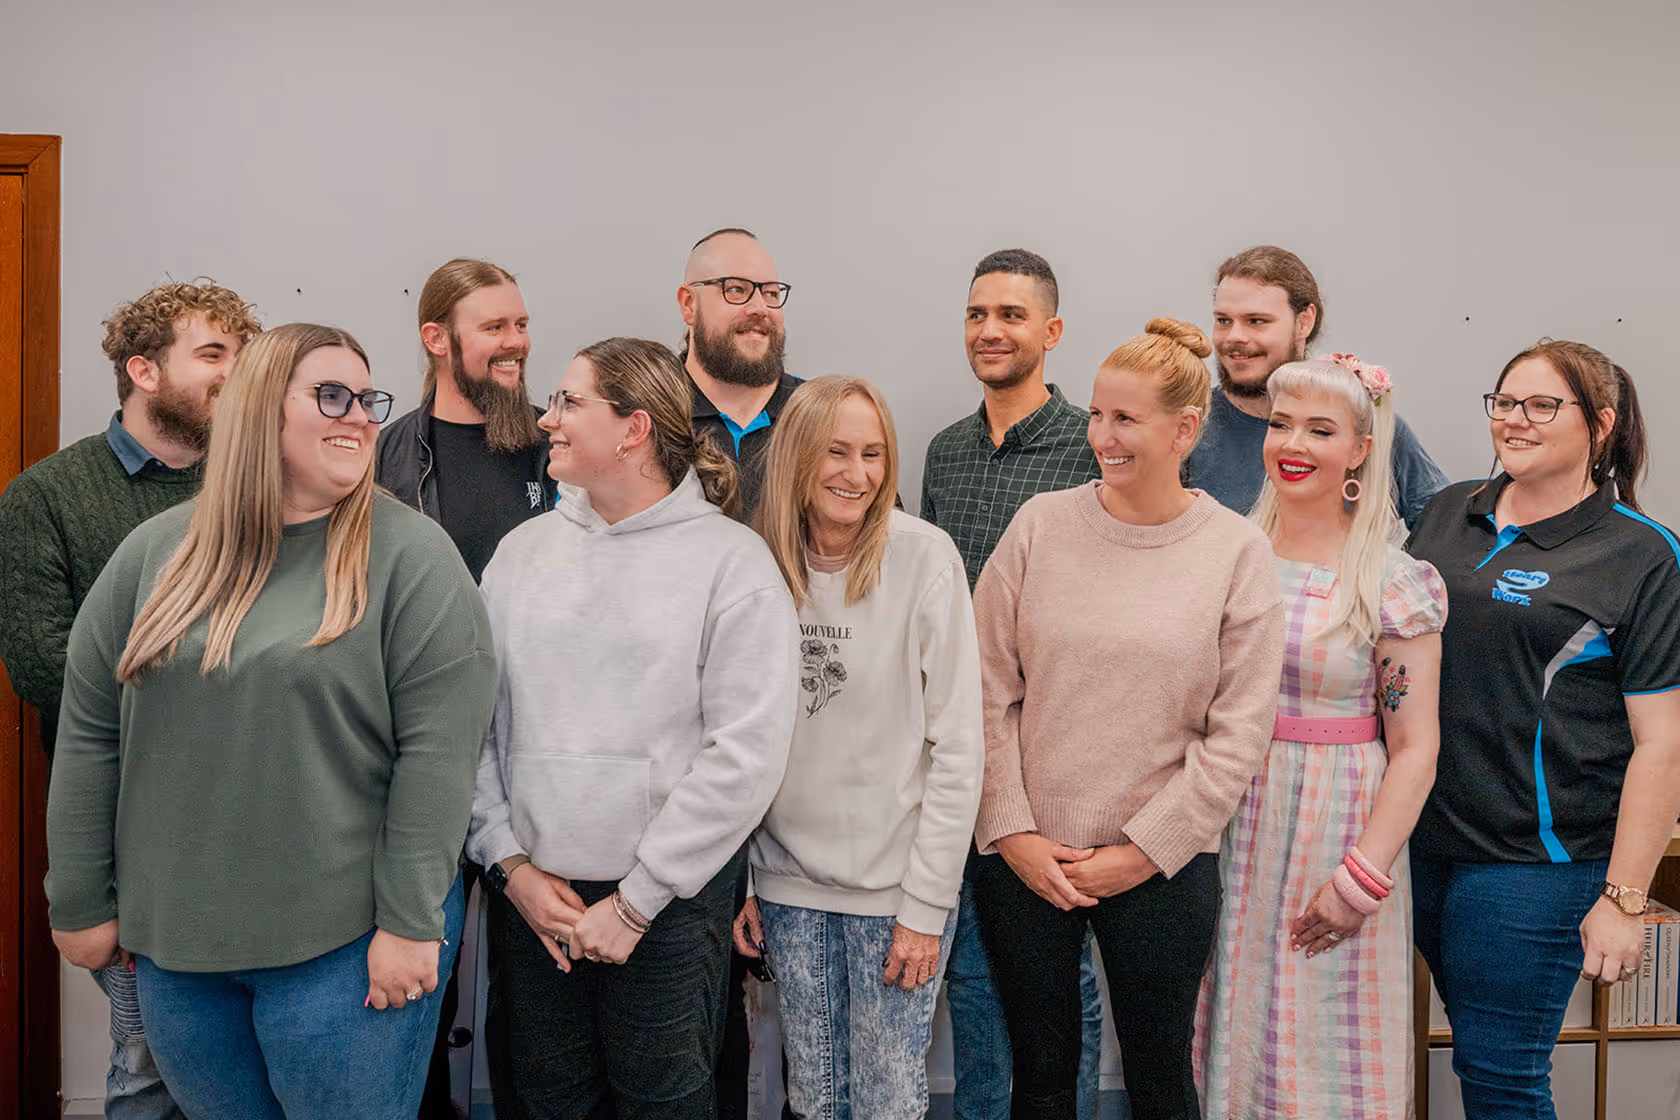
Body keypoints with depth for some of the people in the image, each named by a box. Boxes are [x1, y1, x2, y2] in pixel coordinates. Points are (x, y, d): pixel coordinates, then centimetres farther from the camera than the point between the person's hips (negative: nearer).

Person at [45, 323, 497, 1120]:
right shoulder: (156, 552, 5)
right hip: (172, 938, 4)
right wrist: (82, 903, 8)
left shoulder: (411, 556, -7)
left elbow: (439, 747, -12)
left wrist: (410, 922, -14)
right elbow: (90, 734, 8)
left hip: (347, 941, -4)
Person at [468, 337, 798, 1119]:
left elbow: (746, 754, -13)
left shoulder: (732, 561, -7)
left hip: (671, 900, -3)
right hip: (529, 892, 4)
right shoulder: (525, 549, 6)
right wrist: (511, 864, -5)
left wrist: (635, 902, -13)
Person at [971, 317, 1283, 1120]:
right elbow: (987, 692, 0)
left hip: (1162, 867, -1)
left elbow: (1238, 734, -5)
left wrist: (1144, 850, -8)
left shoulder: (1236, 551, -4)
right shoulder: (1042, 524, -1)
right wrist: (1012, 831, -6)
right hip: (1025, 863, 1)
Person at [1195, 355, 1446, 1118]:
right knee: (1233, 1026, 13)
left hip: (1336, 823, -4)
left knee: (1323, 1048, 5)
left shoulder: (1394, 582, -8)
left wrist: (1362, 877, -14)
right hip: (1230, 820, 4)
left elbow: (1415, 749, -9)